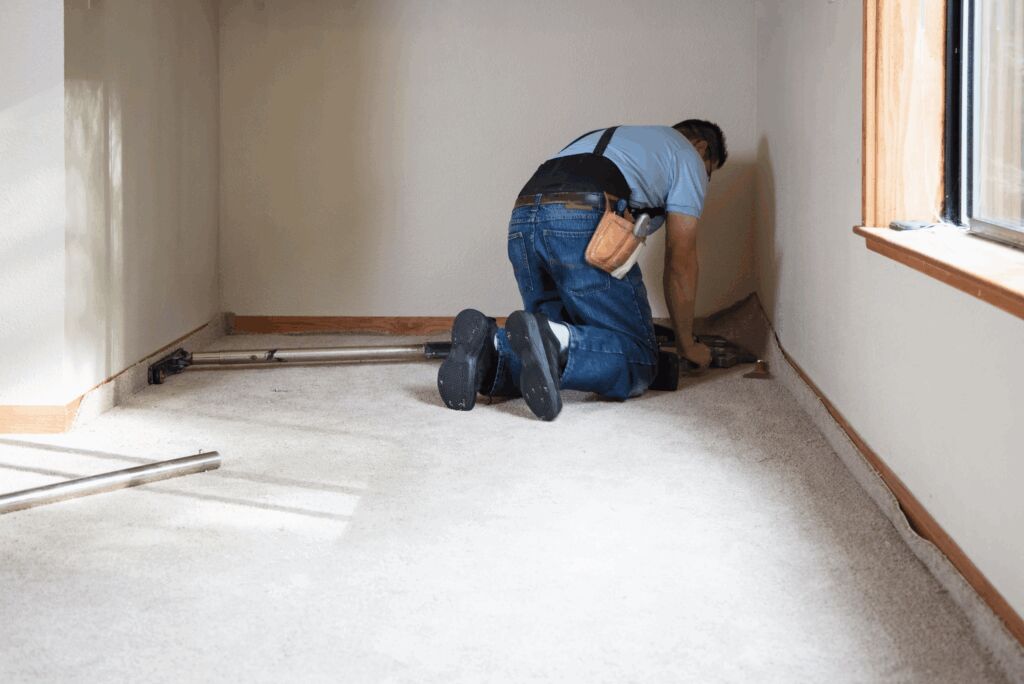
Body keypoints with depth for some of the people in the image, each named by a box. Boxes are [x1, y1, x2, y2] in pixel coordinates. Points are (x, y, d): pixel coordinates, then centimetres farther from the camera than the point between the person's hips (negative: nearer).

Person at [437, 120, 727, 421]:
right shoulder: (689, 156, 22)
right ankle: (554, 340, -31)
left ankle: (490, 347, -13)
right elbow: (680, 260, 17)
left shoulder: (609, 137, 42)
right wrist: (686, 344, 27)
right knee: (638, 361, -3)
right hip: (586, 225, -7)